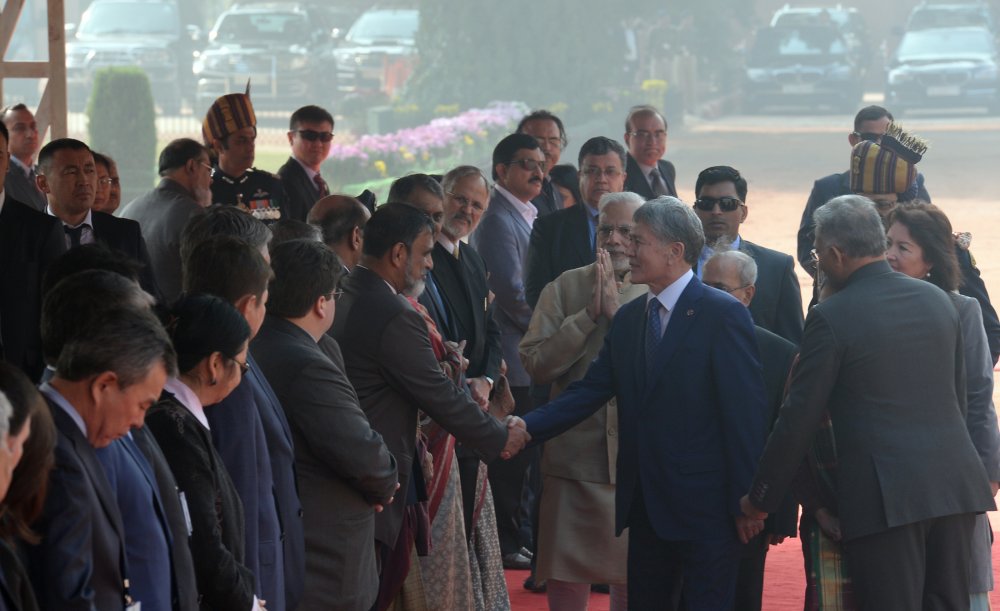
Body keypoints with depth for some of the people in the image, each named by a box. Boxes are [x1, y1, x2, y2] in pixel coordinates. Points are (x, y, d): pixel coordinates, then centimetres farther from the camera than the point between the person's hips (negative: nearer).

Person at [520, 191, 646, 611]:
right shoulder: (564, 288, 4)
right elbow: (535, 363, -5)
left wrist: (617, 312, -15)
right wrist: (588, 314, -12)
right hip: (573, 454, 0)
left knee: (633, 577, 9)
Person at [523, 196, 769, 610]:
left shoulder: (723, 315, -10)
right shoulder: (628, 318, 12)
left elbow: (745, 412, -12)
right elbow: (590, 390, 6)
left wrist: (745, 502, -14)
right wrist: (525, 427, -9)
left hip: (704, 508, -7)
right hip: (647, 508, 7)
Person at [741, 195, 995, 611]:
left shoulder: (832, 316, -8)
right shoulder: (937, 300, 10)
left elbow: (798, 419, -6)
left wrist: (760, 499, 3)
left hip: (885, 496, -6)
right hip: (955, 484, 6)